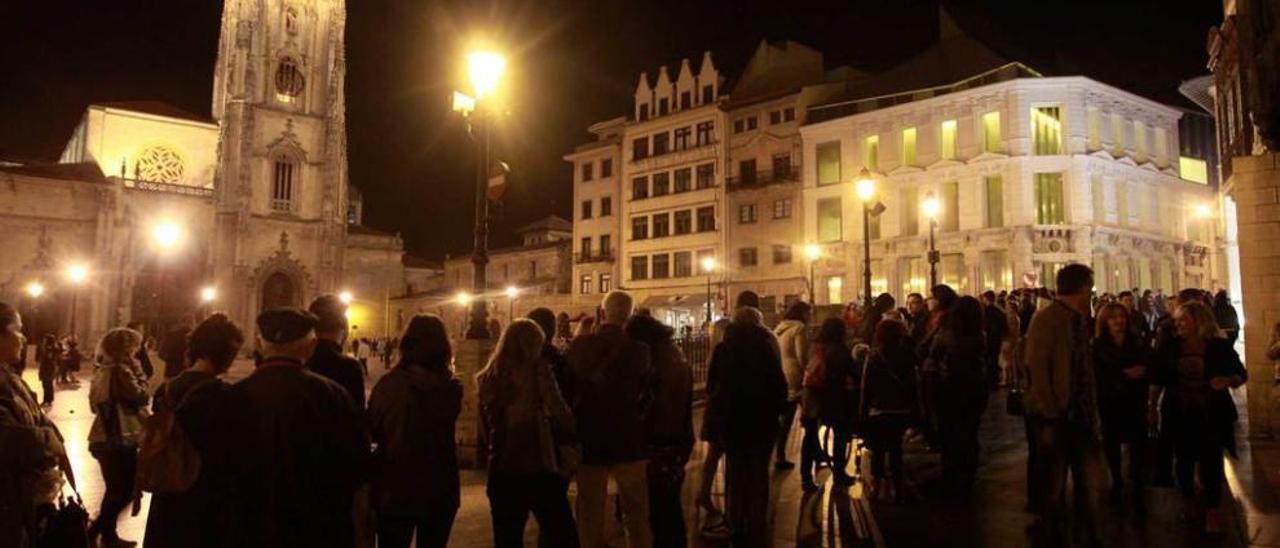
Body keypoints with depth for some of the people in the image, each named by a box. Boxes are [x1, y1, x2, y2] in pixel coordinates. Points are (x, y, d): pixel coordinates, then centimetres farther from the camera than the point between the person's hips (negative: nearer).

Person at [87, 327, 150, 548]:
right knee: (127, 490, 0)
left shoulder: (101, 371, 12)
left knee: (115, 489, 19)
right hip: (121, 440, -9)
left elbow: (95, 406, 19)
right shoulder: (121, 370, -16)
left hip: (102, 438, 9)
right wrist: (137, 370, -9)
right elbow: (142, 396, -15)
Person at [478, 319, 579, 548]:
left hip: (501, 473, 5)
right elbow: (563, 419, -10)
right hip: (539, 471, -4)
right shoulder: (537, 371, -7)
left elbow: (487, 433, 14)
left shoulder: (488, 379, 6)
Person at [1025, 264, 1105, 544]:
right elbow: (1037, 370, -16)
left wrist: (1093, 410, 3)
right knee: (1054, 485, 9)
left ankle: (1091, 534, 28)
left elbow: (1084, 367, 9)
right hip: (1056, 415, -6)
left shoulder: (1079, 319, 9)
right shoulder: (1046, 319, -13)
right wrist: (1049, 417, -18)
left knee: (1090, 482, 13)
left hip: (1081, 413, 6)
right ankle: (1055, 535, 24)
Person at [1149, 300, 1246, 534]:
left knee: (1211, 461, 0)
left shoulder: (1220, 346, -5)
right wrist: (1152, 405, 7)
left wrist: (1228, 381, -21)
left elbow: (1241, 374, 1)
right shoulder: (1169, 347, 0)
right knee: (1184, 460, 12)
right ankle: (1188, 504, 31)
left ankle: (1212, 511, 14)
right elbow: (1157, 379, 6)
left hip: (1212, 415, -2)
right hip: (1179, 415, 2)